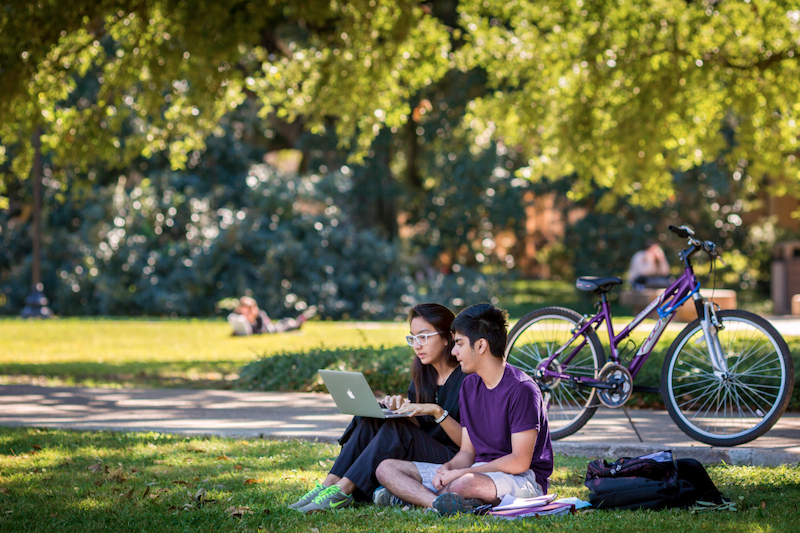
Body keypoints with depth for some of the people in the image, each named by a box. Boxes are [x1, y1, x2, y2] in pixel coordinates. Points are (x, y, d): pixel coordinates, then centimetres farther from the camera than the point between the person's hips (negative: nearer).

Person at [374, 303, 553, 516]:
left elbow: (519, 462, -19)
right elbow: (468, 451, 13)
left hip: (524, 479, -9)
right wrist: (448, 467, -11)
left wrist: (461, 473, -19)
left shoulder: (521, 389, -14)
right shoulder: (470, 385, 13)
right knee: (387, 469, -7)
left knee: (464, 485, -46)